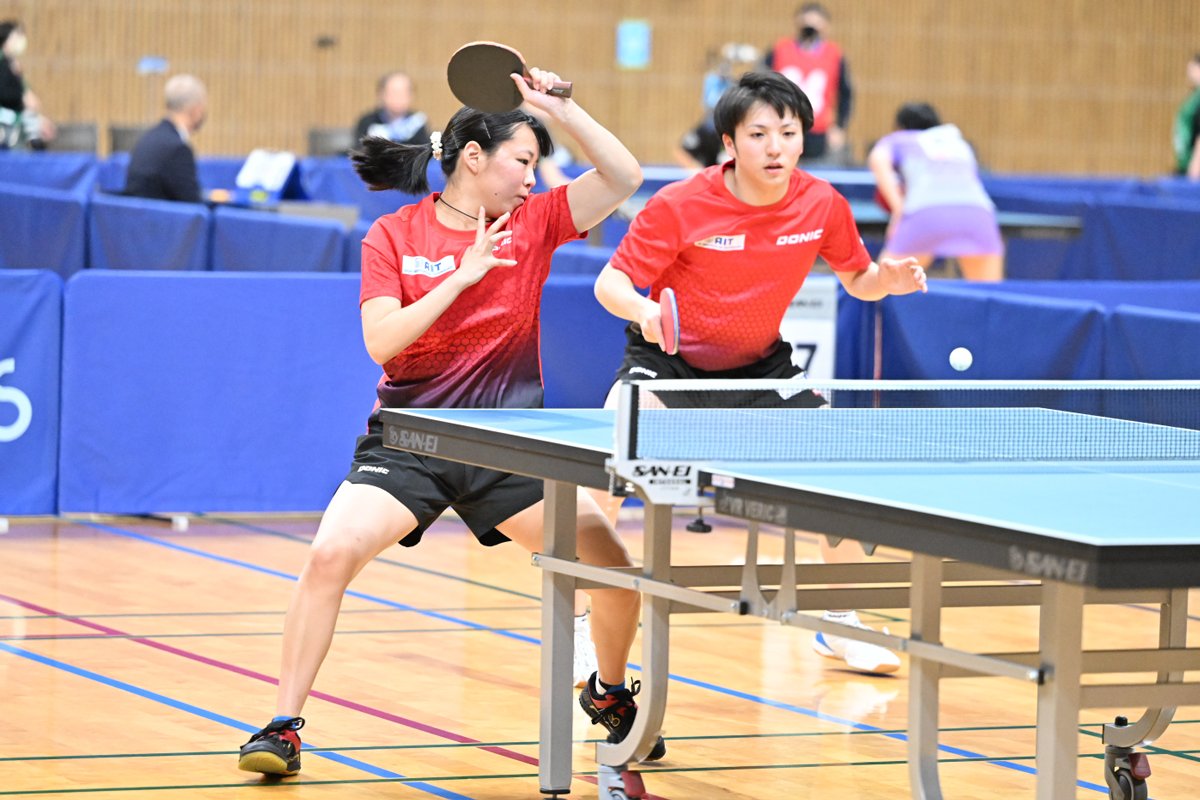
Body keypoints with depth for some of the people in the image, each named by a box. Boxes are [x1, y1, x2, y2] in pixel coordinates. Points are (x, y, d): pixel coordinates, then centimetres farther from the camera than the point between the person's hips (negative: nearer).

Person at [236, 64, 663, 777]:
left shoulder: (533, 223, 3)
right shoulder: (393, 236, -3)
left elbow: (623, 175, -7)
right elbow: (382, 342, -13)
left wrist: (556, 104, -13)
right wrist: (461, 276, -19)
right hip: (410, 441, -2)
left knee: (612, 566, -7)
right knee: (331, 556, -22)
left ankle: (609, 692, 23)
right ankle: (284, 727, -11)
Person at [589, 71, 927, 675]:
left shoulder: (822, 204, -13)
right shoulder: (680, 206, -24)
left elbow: (857, 279, 4)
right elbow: (609, 283, -19)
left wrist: (886, 279, -19)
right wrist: (641, 308, -42)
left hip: (758, 361, 3)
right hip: (668, 354, -3)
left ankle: (841, 623, 12)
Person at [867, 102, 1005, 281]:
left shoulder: (895, 141, 27)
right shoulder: (960, 144, 36)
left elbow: (878, 160, 6)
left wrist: (898, 208, 0)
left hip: (925, 212, -3)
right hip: (978, 210, 3)